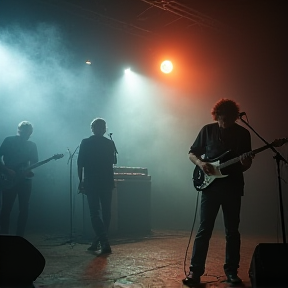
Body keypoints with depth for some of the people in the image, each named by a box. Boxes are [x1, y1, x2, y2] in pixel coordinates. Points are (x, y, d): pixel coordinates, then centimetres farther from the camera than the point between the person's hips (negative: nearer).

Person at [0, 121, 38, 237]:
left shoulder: (32, 145, 12)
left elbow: (34, 162, 8)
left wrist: (30, 170, -13)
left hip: (25, 179, 4)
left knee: (24, 209, 1)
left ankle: (19, 237, 9)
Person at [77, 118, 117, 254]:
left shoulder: (85, 143, -3)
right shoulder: (109, 143, 0)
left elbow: (80, 164, -4)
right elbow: (113, 161, 10)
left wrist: (81, 181, 3)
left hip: (91, 182, -2)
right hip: (107, 182, 2)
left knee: (95, 212, 0)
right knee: (105, 212, 12)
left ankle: (104, 242, -11)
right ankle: (97, 241, 19)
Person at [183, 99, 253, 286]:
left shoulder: (243, 133, 4)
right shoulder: (208, 130, 3)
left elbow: (247, 164, 7)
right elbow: (192, 153, 9)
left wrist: (245, 163, -16)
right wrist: (200, 163, -12)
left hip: (233, 187, 1)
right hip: (210, 186, -1)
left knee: (232, 231, 8)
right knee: (204, 230, -1)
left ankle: (231, 271, 22)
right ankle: (195, 271, 6)